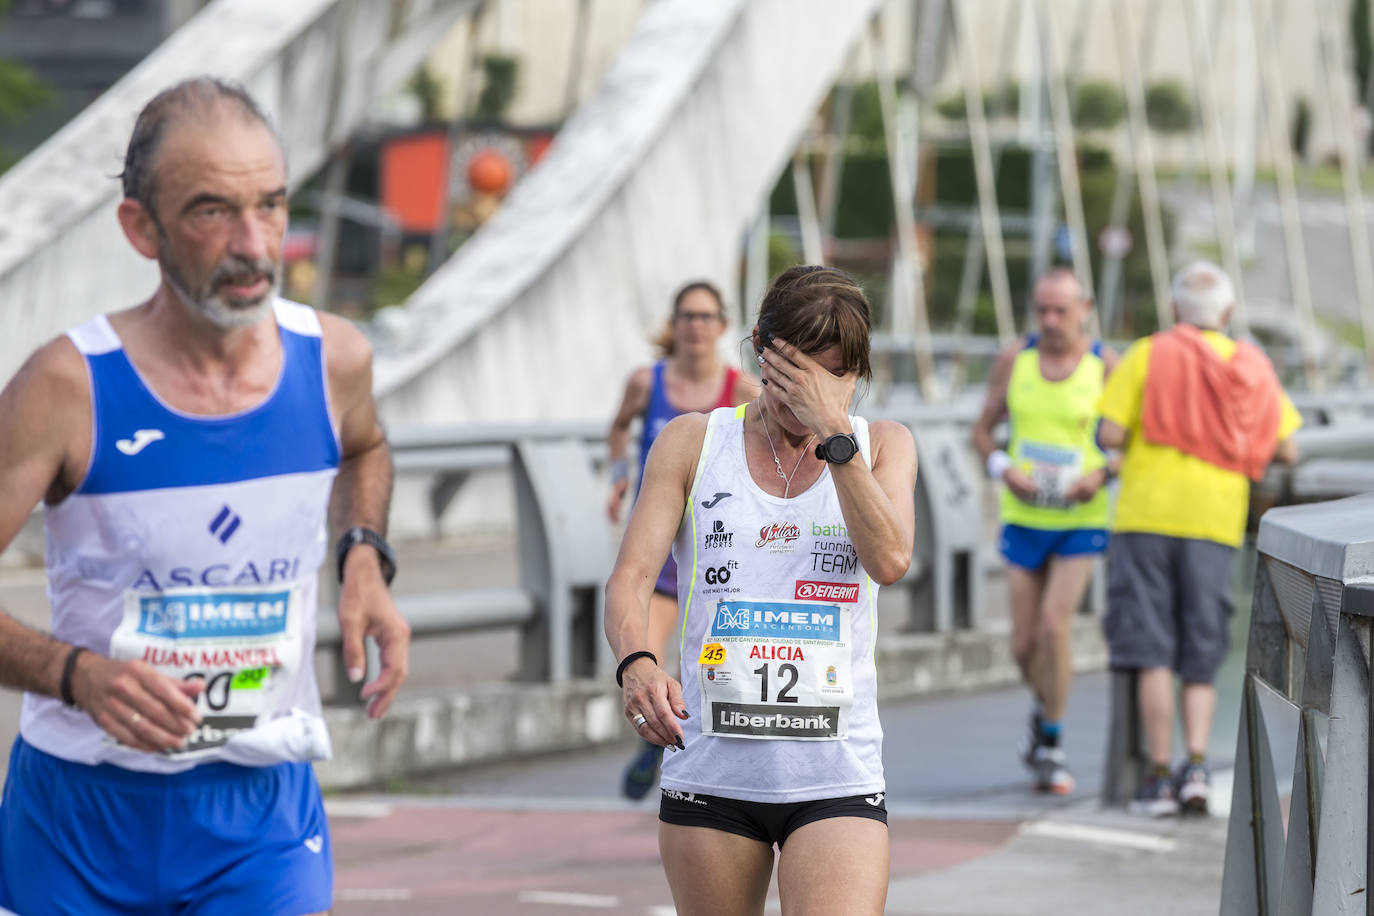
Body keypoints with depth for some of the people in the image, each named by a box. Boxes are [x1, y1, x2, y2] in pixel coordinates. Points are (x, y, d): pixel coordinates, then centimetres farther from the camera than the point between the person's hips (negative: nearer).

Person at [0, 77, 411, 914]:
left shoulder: (334, 361, -3)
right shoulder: (69, 387, -15)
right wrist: (77, 673, -29)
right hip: (83, 813, -2)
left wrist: (366, 559, 5)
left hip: (265, 813, 2)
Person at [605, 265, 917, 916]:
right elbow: (631, 575, -4)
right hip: (709, 769, 1)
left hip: (836, 781, -1)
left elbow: (889, 560, -11)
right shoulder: (691, 443, 5)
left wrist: (831, 427, -13)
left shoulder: (881, 445, 7)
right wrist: (637, 662, -25)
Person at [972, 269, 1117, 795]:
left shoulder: (1107, 367, -8)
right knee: (1025, 645, 5)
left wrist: (1103, 475, -20)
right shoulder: (1014, 361, -1)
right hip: (1023, 520, 3)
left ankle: (1050, 747, -3)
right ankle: (1045, 707, 39)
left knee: (1055, 623, -18)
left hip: (1081, 521, -3)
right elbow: (983, 430, 7)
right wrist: (1002, 469, -12)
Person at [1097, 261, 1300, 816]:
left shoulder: (1148, 356, -1)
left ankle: (1159, 776, -6)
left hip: (1148, 515, -2)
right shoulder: (1252, 368, 8)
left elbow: (1109, 434, -9)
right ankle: (1196, 763, -8)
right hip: (1215, 521, 2)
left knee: (1151, 653, -1)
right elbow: (1286, 450, 5)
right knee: (1201, 658, 9)